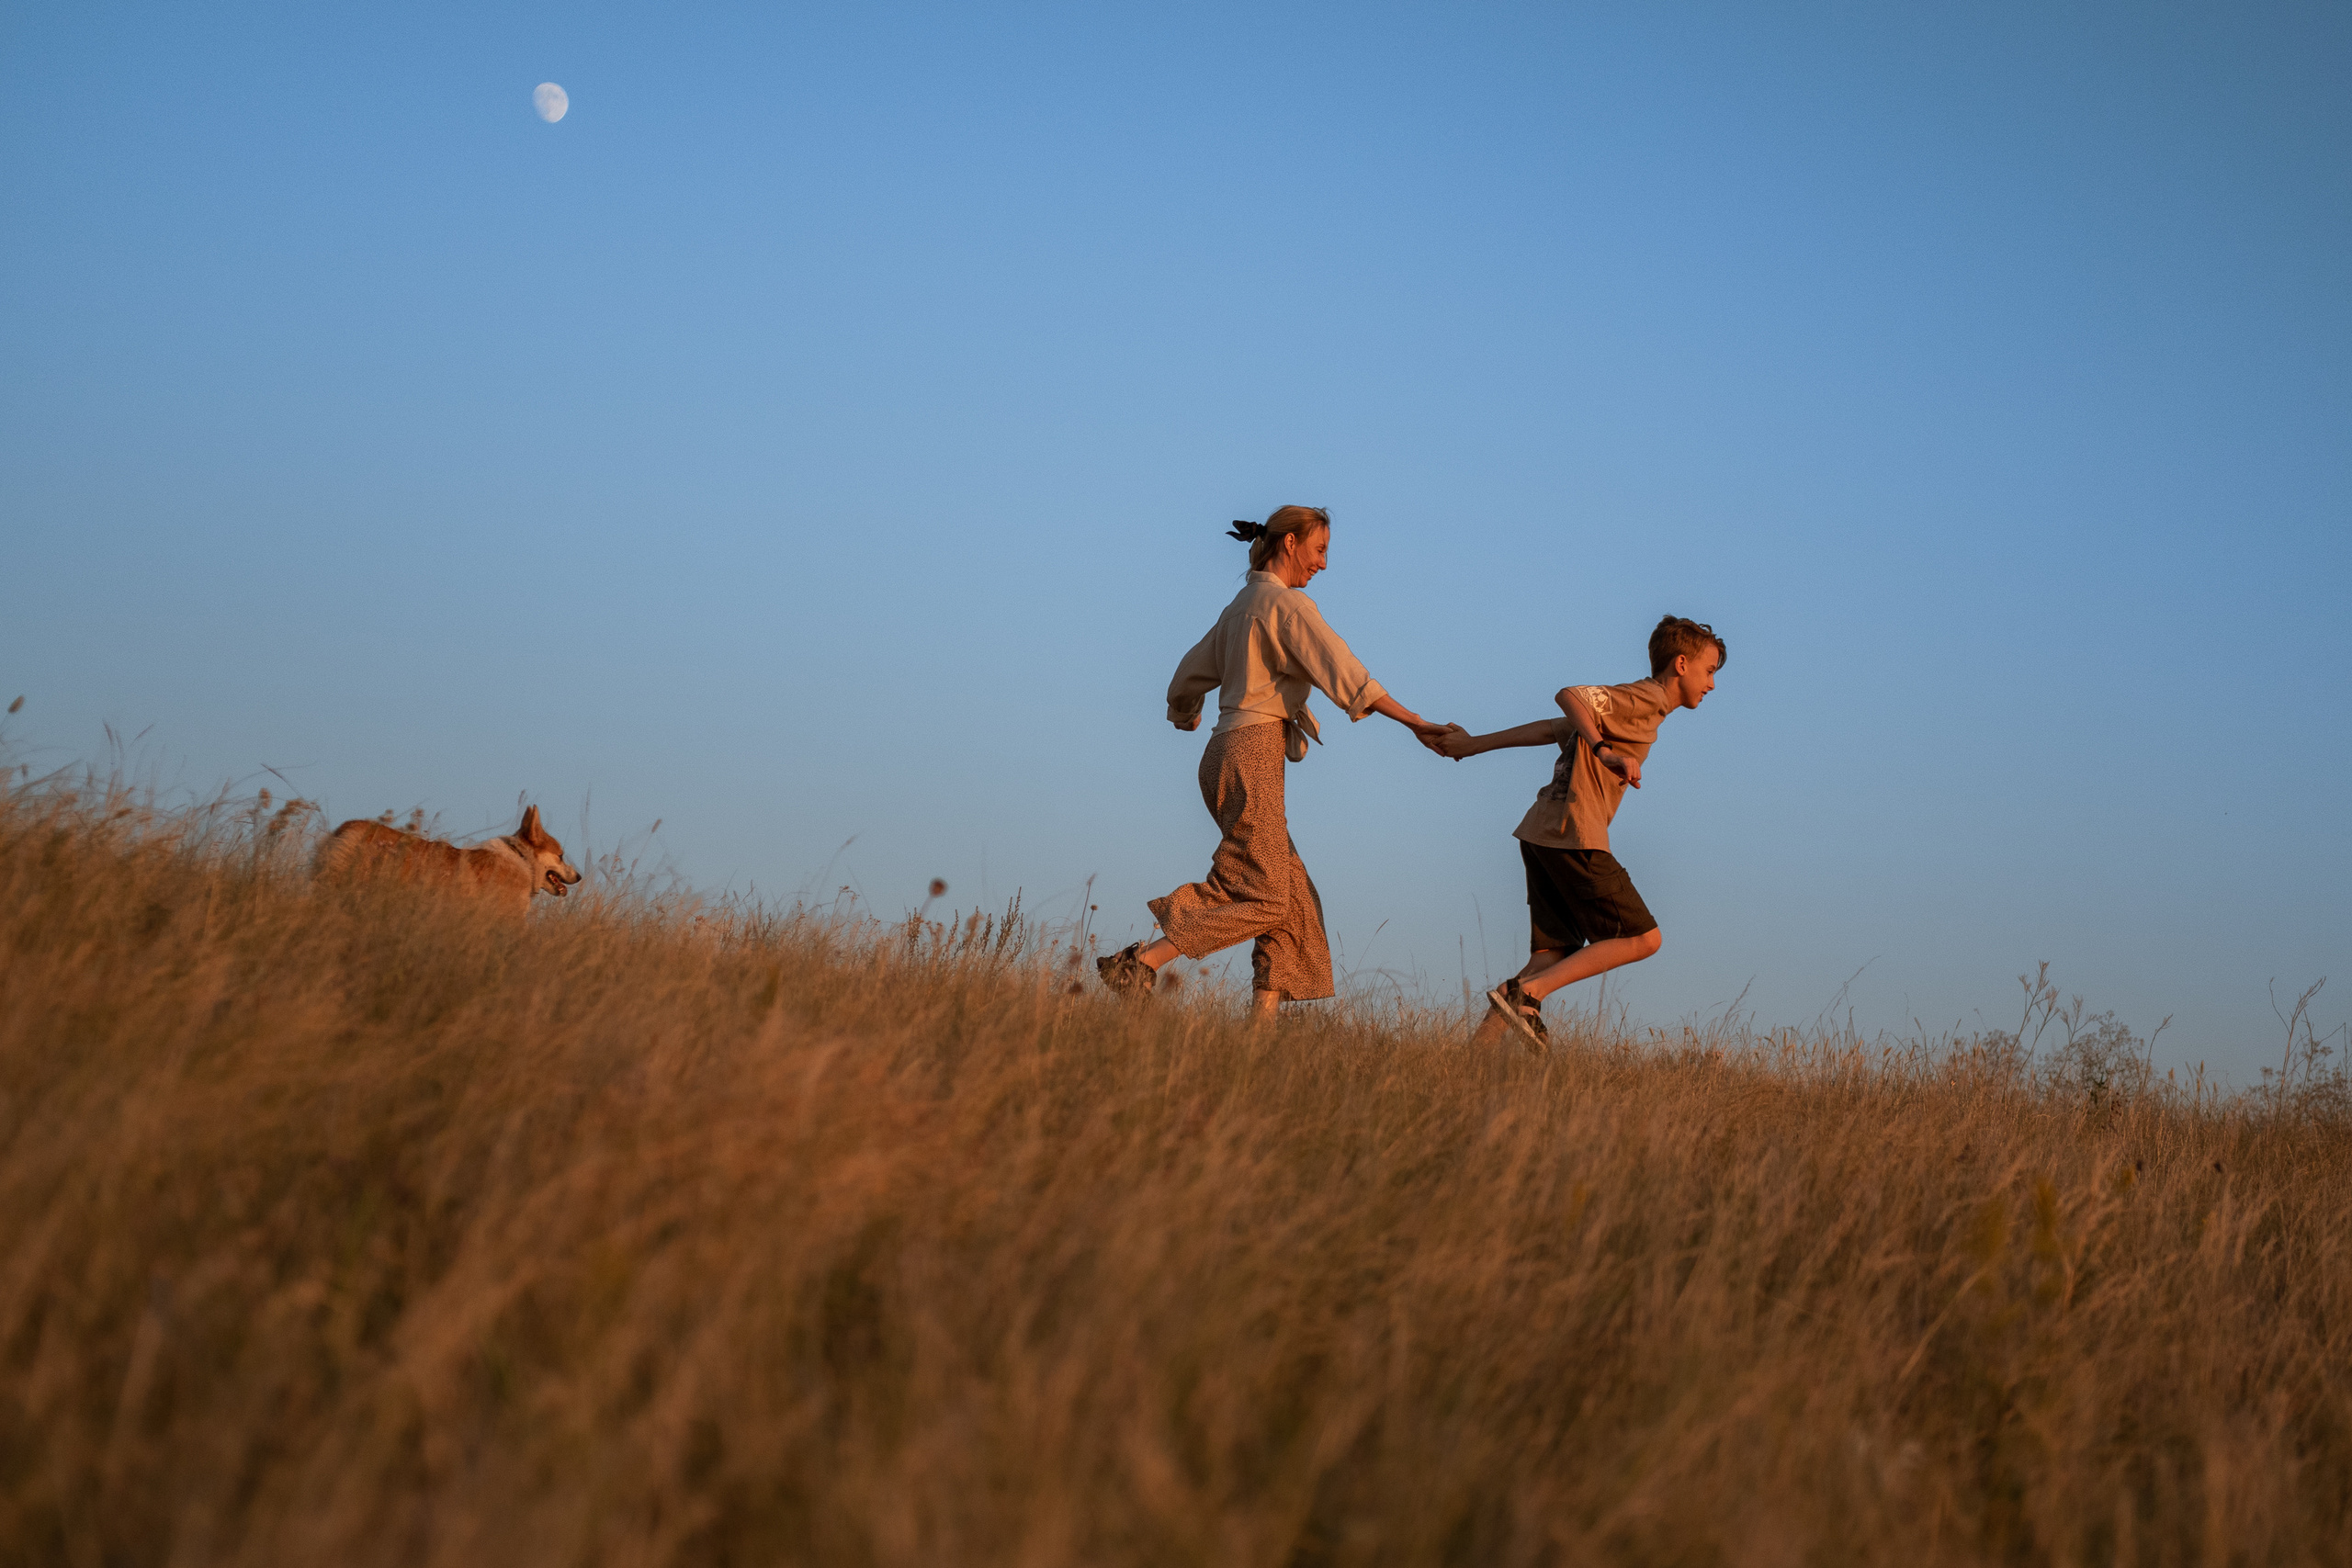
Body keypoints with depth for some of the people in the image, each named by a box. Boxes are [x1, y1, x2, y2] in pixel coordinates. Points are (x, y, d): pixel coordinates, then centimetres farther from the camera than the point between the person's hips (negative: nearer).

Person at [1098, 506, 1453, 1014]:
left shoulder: (1241, 605, 20)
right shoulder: (1287, 604, -7)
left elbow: (1190, 677, 29)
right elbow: (1346, 675, -16)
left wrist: (1185, 717, 51)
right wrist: (1416, 723, -17)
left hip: (1227, 751, 9)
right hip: (1253, 752, -9)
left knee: (1295, 899, 3)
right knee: (1264, 900, -12)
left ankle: (1265, 1018, -5)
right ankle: (1141, 960, -16)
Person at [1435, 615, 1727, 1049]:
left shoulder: (1633, 704, 24)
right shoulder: (1646, 699, -4)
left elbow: (1549, 729, 25)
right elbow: (1570, 696, -20)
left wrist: (1476, 745, 27)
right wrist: (1605, 752, -33)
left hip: (1541, 834, 10)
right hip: (1574, 836, -10)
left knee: (1556, 956, 4)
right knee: (1642, 939, -5)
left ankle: (1476, 1050, -8)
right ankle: (1525, 992, -14)